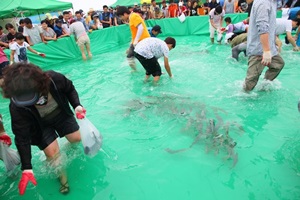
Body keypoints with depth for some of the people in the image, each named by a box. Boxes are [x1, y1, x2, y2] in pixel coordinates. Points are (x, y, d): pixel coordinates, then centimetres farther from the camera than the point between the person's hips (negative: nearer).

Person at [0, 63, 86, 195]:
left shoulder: (54, 79, -36)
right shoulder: (16, 107, -35)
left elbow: (69, 89, -11)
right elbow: (22, 138, -28)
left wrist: (77, 105, -25)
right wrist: (27, 169, -28)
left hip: (61, 114, 2)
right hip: (41, 125, -2)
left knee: (76, 138, 6)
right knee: (52, 152, -10)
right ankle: (61, 174, 20)